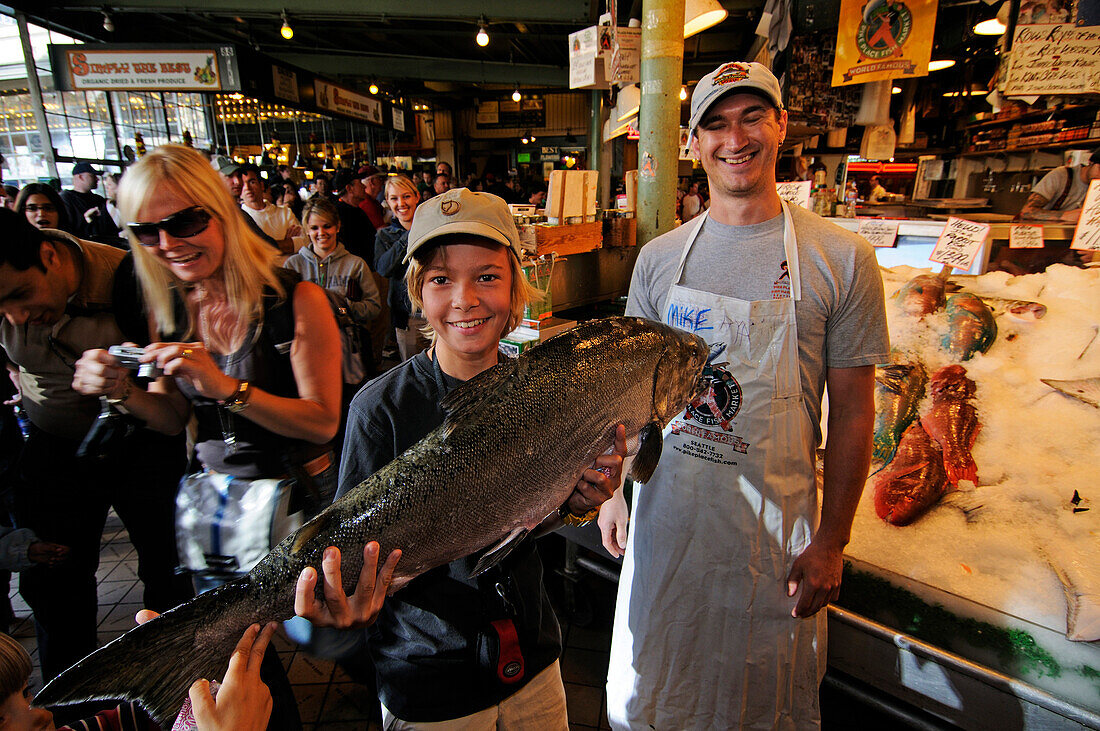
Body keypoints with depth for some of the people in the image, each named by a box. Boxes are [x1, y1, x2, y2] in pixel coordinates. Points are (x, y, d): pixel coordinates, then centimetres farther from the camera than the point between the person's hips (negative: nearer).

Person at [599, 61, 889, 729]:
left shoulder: (841, 258, -7)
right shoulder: (659, 258, 1)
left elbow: (852, 411, -4)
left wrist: (832, 541, -5)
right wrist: (617, 490, 5)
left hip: (774, 522, -2)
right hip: (664, 510, 3)